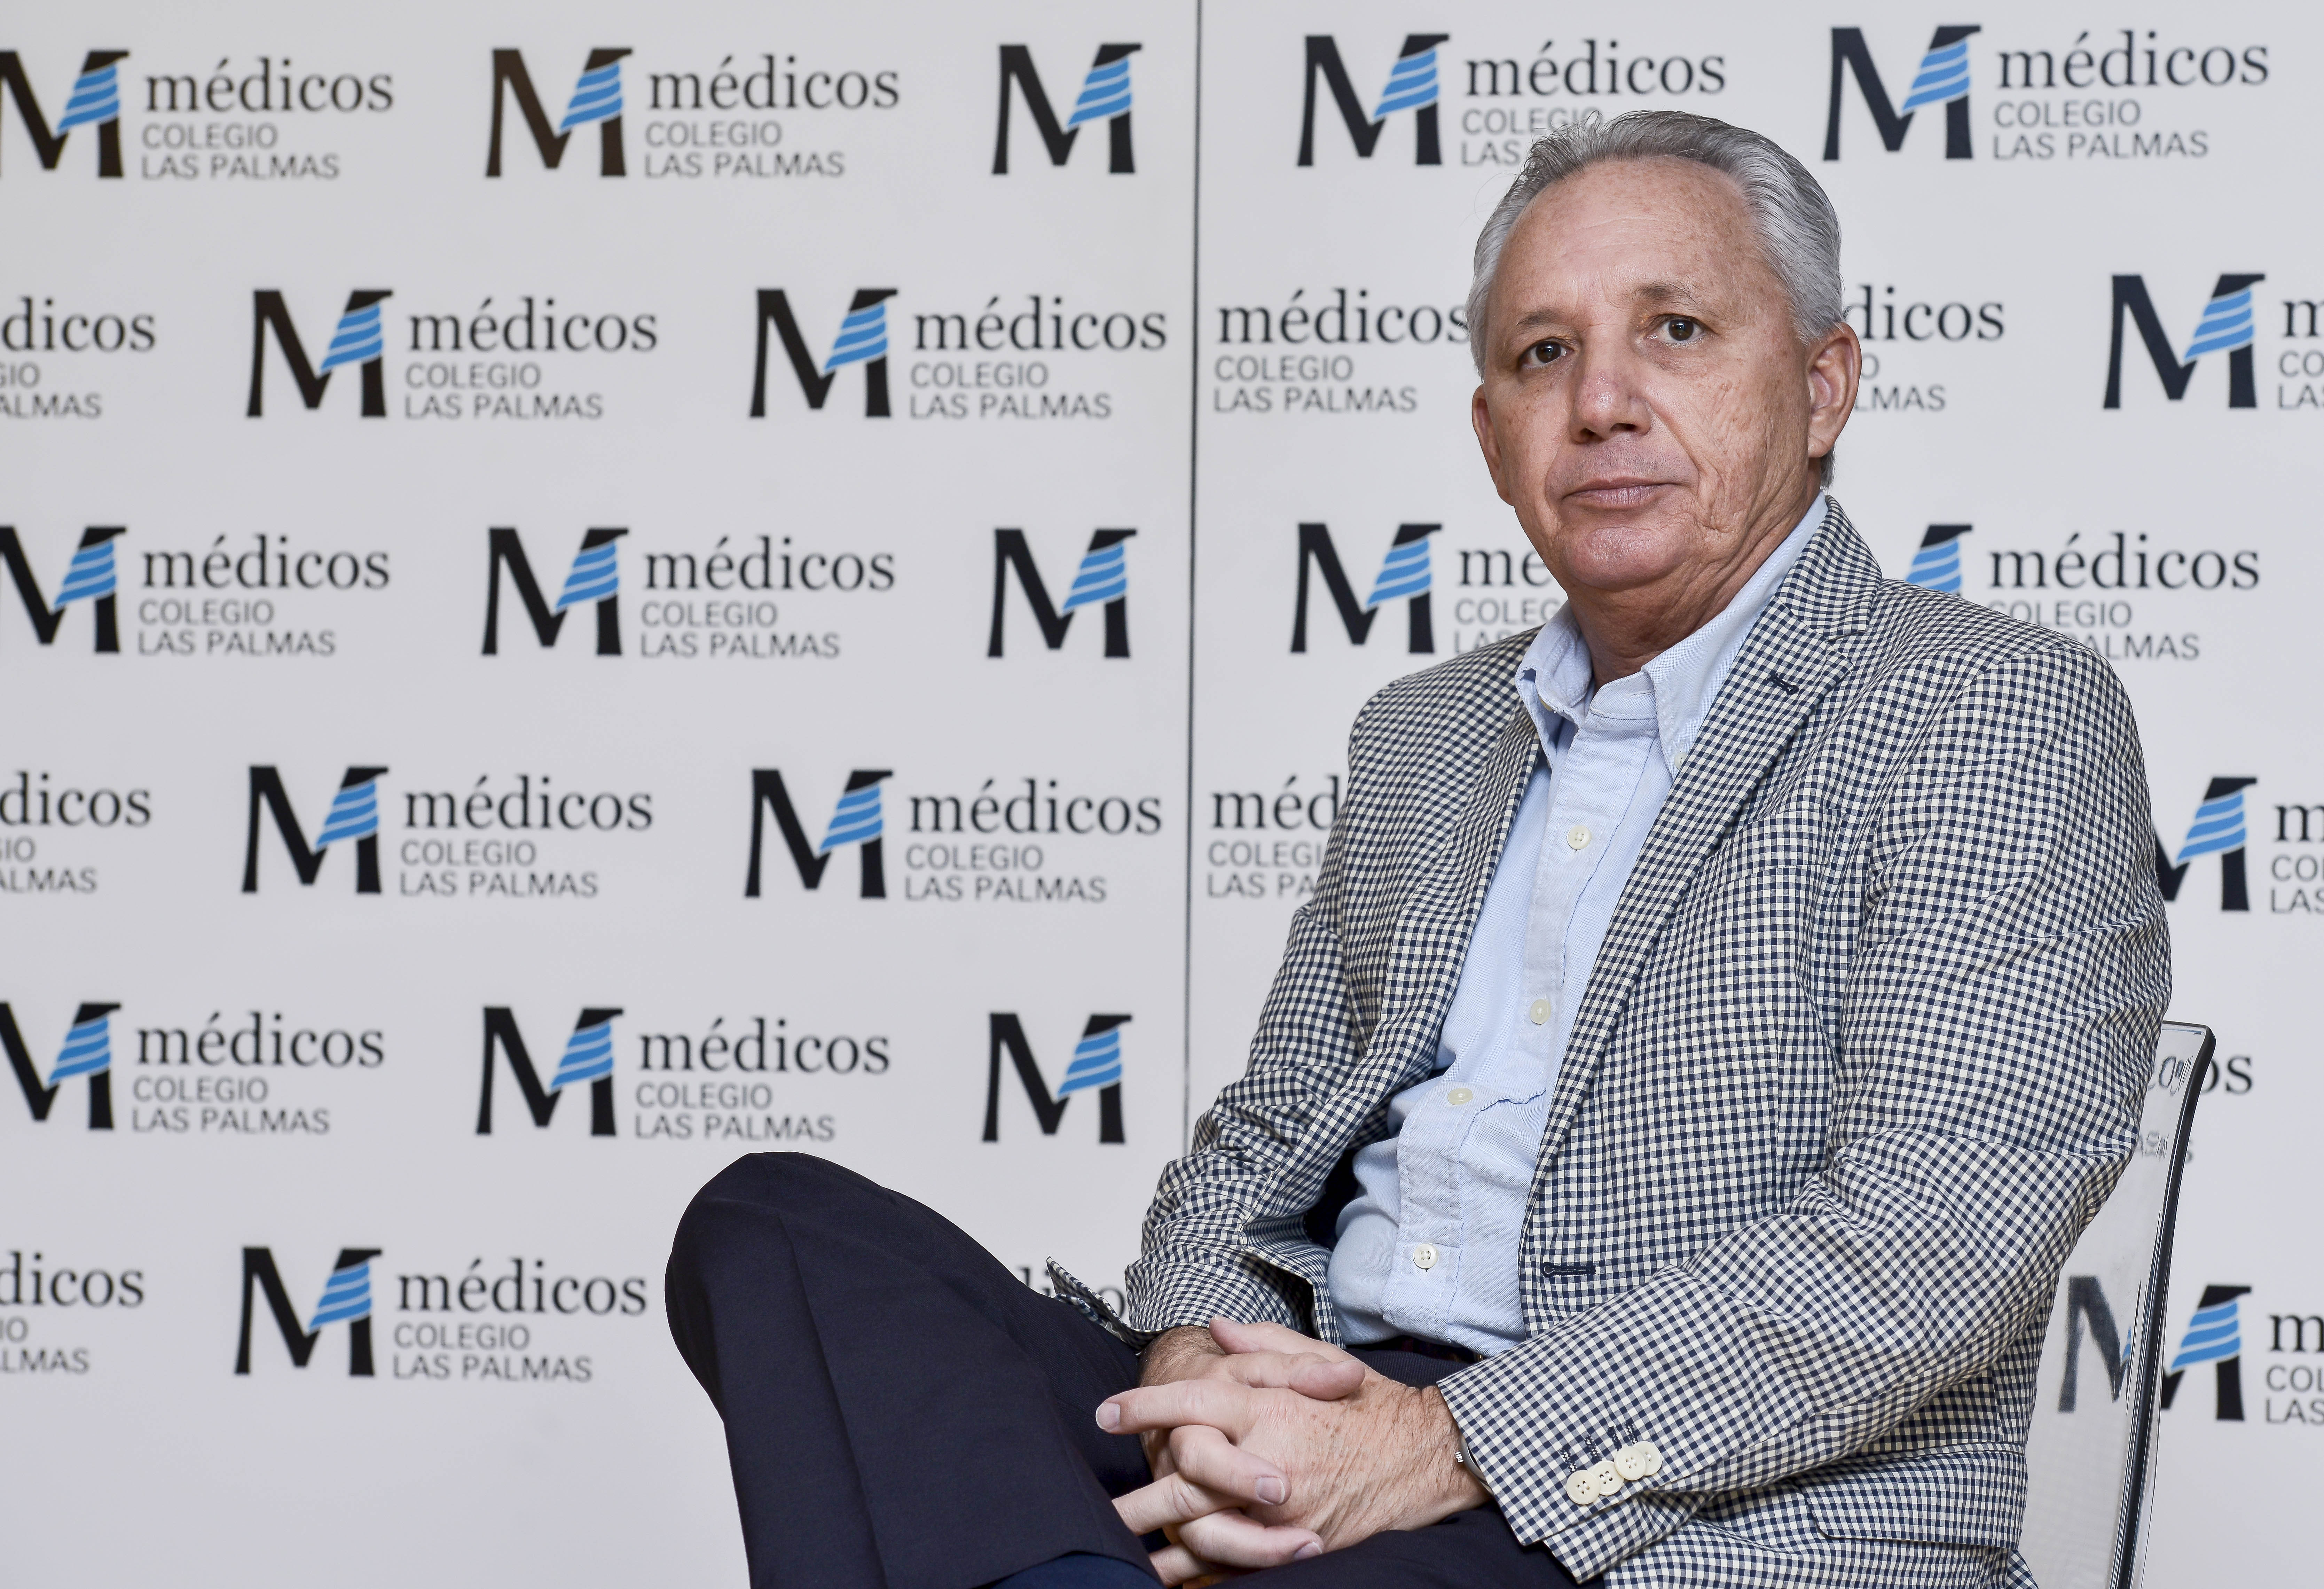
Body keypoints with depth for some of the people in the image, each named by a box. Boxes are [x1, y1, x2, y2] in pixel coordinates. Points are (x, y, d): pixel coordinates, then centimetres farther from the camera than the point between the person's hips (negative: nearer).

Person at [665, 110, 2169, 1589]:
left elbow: (1934, 1243, -14)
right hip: (1313, 1432, 8)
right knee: (781, 1231, -15)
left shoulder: (2002, 718, -2)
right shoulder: (1419, 741, 21)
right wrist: (1203, 1366, -5)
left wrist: (1440, 1446, -20)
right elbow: (1264, 1144, 20)